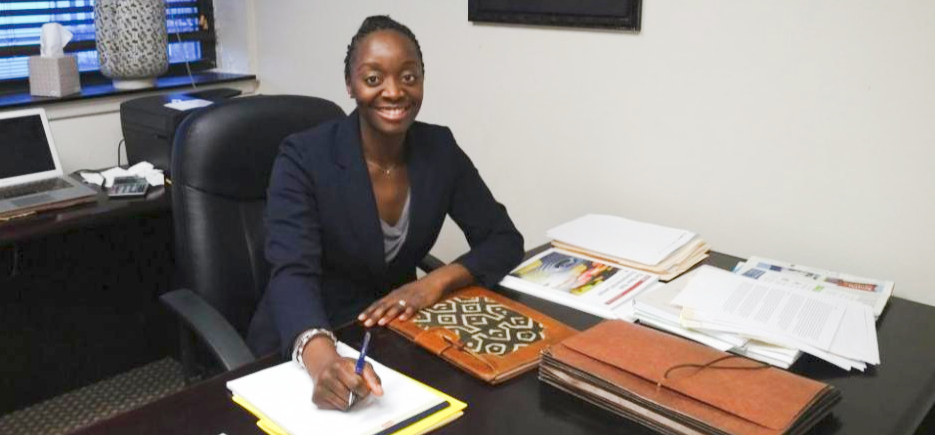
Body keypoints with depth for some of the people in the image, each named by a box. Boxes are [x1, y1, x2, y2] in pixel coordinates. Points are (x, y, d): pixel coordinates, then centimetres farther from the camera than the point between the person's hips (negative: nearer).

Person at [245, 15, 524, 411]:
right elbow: (293, 275, -27)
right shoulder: (304, 158, -16)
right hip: (304, 348, -3)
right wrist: (323, 360, -46)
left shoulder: (439, 148, -4)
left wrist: (436, 282, -20)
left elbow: (504, 241, -2)